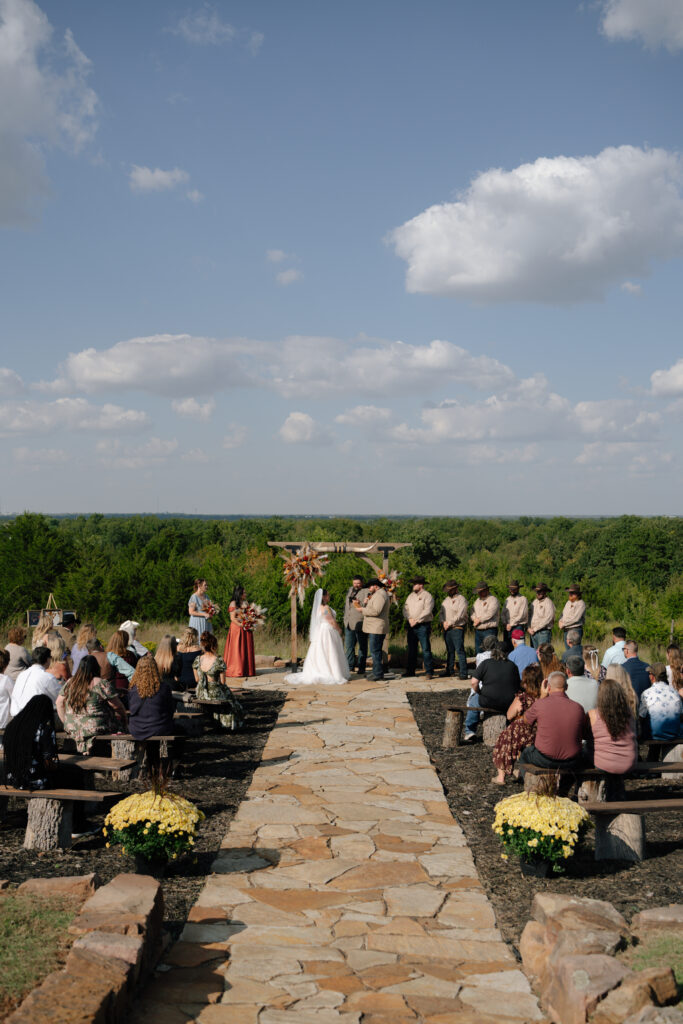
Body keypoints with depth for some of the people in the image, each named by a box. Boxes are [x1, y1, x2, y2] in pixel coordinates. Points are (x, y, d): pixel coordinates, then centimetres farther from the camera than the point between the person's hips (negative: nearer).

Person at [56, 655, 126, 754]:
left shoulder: (70, 682, 6)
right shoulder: (102, 684, -11)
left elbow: (59, 702, 14)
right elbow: (117, 706, -7)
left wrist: (66, 723, 19)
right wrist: (124, 720, 8)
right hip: (96, 728, -7)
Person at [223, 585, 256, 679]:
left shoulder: (246, 602, 14)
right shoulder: (233, 603, -6)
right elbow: (233, 618, -11)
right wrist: (242, 625, -19)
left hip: (247, 629, 6)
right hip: (236, 628, -6)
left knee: (247, 649, 5)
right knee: (237, 649, -6)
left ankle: (246, 670, 9)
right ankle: (234, 672, -3)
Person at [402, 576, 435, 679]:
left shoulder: (427, 596, -5)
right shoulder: (411, 596, 15)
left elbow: (427, 611, -15)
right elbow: (405, 608, 10)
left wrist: (416, 620, -16)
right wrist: (409, 619, -7)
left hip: (423, 626, -6)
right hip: (411, 626, 6)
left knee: (426, 649, -7)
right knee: (411, 649, 10)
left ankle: (429, 672, -4)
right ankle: (410, 671, 18)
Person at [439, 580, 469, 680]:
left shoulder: (461, 599, -5)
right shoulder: (446, 600, 17)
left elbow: (460, 615, -14)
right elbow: (441, 613, 13)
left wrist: (450, 623, -13)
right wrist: (443, 621, -6)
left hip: (457, 628, -7)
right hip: (447, 629, 7)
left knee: (460, 650, -10)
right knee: (449, 651, 13)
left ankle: (463, 673, -11)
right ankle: (449, 670, 22)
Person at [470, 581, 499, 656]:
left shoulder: (493, 600, -5)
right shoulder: (478, 600, 19)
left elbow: (489, 614, -15)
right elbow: (473, 612, 14)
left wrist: (479, 620, -7)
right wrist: (475, 619, -7)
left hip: (489, 631, -7)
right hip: (478, 630, 7)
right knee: (478, 652, 7)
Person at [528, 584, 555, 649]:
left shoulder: (548, 603, -8)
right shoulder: (534, 602, 14)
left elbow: (548, 619, -15)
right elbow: (531, 616, 21)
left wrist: (535, 629, -11)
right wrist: (529, 628, 4)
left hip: (543, 632, -7)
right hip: (533, 632, 7)